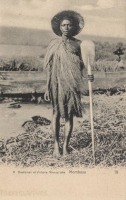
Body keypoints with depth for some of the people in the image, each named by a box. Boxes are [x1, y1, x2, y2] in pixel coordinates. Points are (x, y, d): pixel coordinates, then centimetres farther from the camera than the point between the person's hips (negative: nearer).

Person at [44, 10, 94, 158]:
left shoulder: (78, 44, 5)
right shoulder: (54, 44, 5)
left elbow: (82, 65, 5)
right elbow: (50, 68, 5)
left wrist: (88, 75, -16)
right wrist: (47, 88, 2)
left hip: (72, 85, 0)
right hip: (57, 84, 0)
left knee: (69, 115, 2)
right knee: (56, 113, 1)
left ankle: (65, 146, 9)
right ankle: (56, 146, 7)